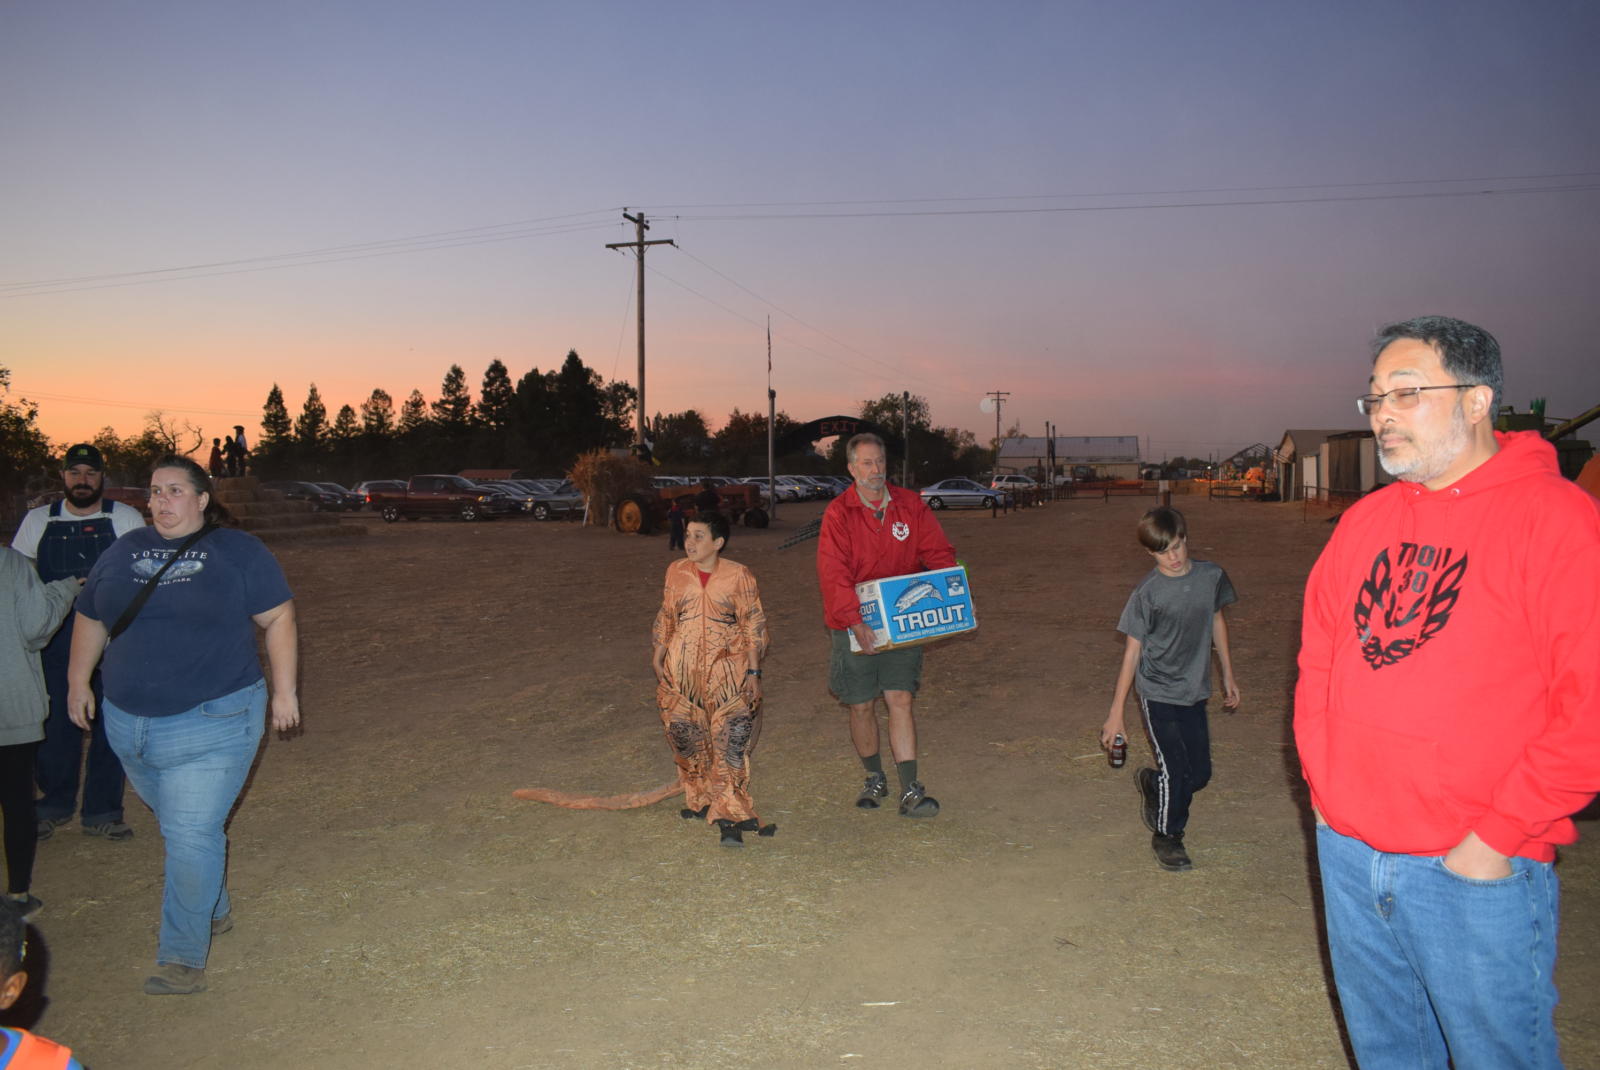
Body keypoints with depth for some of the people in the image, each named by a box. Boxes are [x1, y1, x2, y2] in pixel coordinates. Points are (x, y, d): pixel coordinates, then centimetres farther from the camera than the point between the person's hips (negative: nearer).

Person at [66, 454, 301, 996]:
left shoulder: (237, 551, -4)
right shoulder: (124, 551, 9)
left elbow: (278, 617, -3)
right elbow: (91, 618, 18)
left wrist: (283, 689, -5)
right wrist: (78, 681, 15)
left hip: (213, 723, -5)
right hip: (130, 723, 5)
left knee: (193, 835, -8)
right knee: (178, 826, 18)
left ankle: (183, 956, 1)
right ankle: (214, 909, 38)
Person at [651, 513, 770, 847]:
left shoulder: (738, 575, -5)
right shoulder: (676, 571, 6)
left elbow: (754, 625, -3)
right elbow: (665, 618, 14)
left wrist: (753, 671, -6)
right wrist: (657, 658, 9)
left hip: (727, 670, -4)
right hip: (682, 671, 4)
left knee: (730, 744, -9)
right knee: (687, 739, 12)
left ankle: (728, 815, -6)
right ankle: (700, 800, 34)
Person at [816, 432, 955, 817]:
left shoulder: (910, 506, 2)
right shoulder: (838, 513, -9)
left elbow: (939, 552, 3)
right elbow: (833, 574, -18)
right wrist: (856, 621, -30)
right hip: (854, 626, -1)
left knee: (901, 700, -4)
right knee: (861, 707, 9)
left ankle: (910, 792, -1)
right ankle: (875, 778, 30)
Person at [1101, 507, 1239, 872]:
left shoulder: (1211, 576, -3)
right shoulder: (1147, 593, -14)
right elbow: (1132, 651, -9)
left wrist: (1228, 676, 19)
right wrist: (1116, 713, -8)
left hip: (1195, 692, 5)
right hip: (1158, 694, -4)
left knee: (1200, 773, 9)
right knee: (1176, 770, -5)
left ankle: (1151, 783, 40)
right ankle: (1167, 837, 20)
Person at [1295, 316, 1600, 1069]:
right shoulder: (1365, 520, 7)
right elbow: (1317, 656, 14)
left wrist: (1498, 836, -16)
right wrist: (1322, 784, 6)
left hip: (1476, 870, -6)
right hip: (1347, 851, 6)